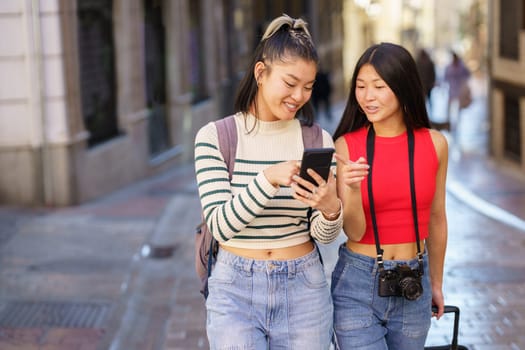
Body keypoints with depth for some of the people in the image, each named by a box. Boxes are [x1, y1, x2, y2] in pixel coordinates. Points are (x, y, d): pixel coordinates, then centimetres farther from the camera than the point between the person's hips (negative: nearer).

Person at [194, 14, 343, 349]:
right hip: (236, 289, -2)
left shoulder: (318, 140, -1)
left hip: (304, 289, 2)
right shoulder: (214, 137, -7)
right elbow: (220, 225, -14)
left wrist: (331, 209, -24)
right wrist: (268, 179, -28)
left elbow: (324, 235, -1)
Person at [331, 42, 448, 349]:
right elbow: (354, 231, -10)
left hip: (413, 286, 2)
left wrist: (436, 282, 18)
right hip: (357, 285, -2)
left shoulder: (434, 143, -3)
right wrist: (352, 188, -29)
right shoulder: (346, 145, -8)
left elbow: (436, 218, 9)